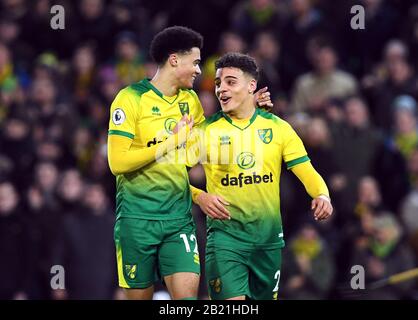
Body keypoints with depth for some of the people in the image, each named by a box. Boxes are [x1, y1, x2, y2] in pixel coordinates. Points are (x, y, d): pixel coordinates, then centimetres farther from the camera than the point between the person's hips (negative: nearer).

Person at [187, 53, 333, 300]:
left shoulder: (278, 128, 4)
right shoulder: (206, 130, -1)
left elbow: (306, 171, 0)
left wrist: (322, 195, -19)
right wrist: (200, 197, -21)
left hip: (269, 236, 3)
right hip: (225, 233, -3)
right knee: (232, 300, -19)